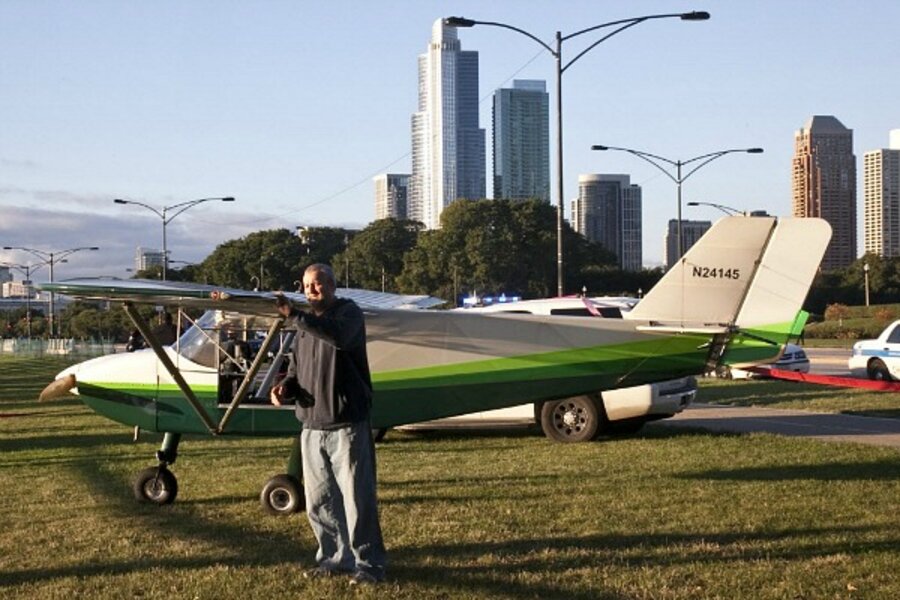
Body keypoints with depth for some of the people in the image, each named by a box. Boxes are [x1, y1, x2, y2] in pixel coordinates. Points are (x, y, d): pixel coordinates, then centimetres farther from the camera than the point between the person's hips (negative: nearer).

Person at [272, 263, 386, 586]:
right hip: (312, 427, 7)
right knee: (319, 502, 11)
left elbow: (339, 335, -29)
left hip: (346, 425, -7)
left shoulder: (349, 312, -5)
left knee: (357, 498, -5)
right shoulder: (305, 325, 17)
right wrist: (286, 387, -1)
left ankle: (368, 563, 2)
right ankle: (334, 558, 23)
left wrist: (294, 316, -32)